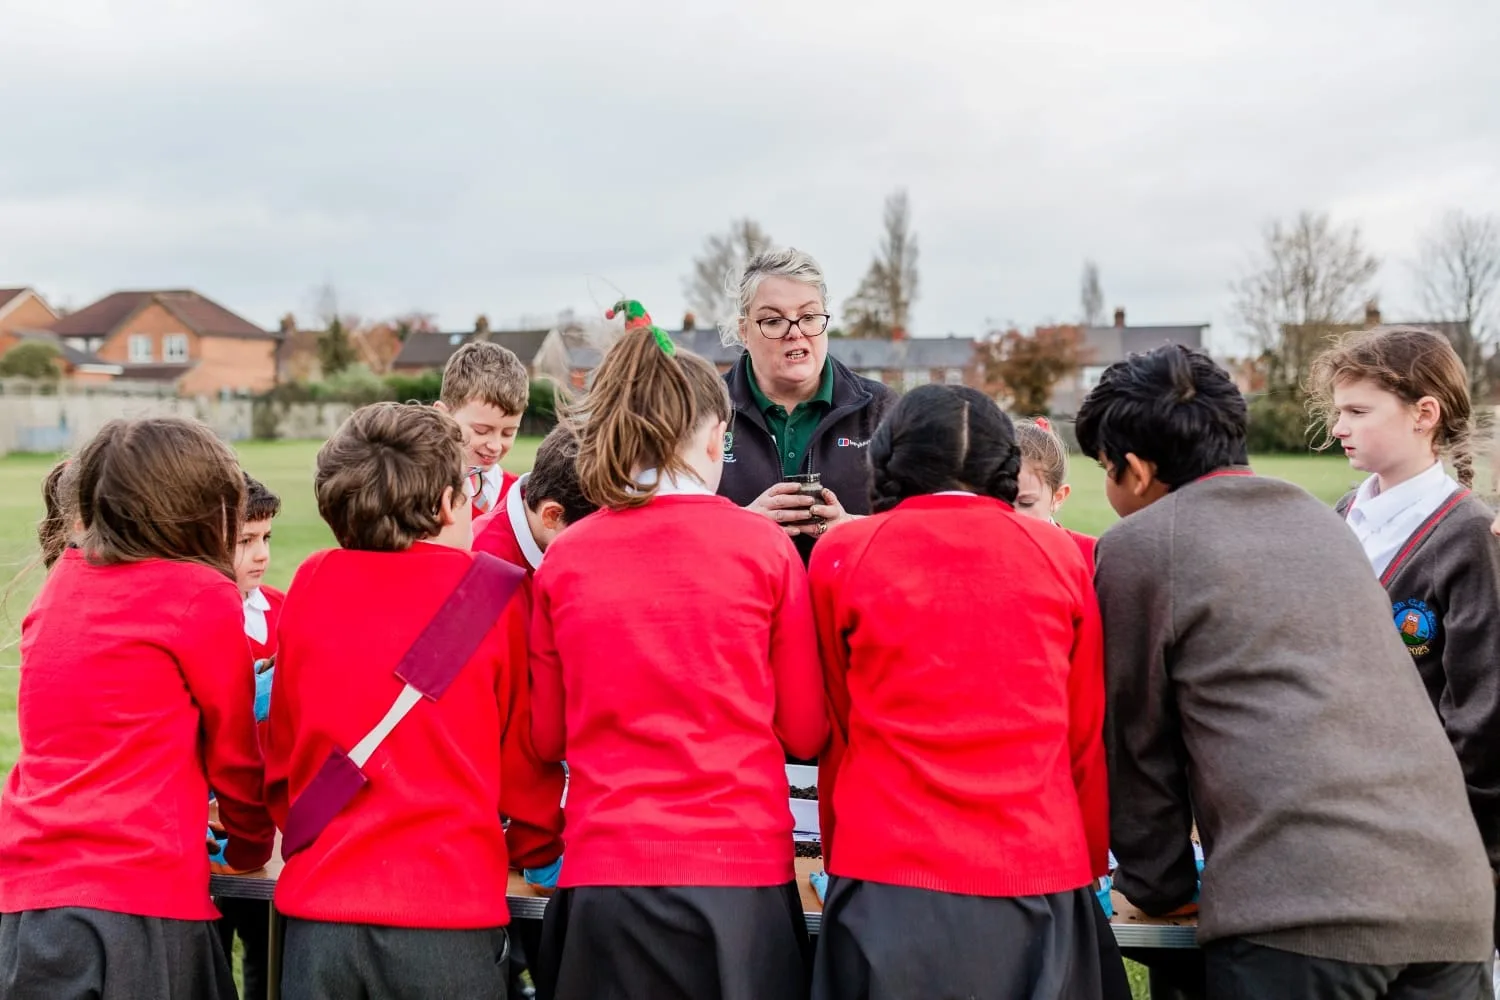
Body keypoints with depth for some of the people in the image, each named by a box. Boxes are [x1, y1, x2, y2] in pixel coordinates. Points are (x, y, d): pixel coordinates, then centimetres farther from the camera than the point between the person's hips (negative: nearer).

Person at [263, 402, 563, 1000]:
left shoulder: (311, 584, 3)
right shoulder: (500, 593, -4)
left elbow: (281, 749, 11)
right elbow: (528, 759, 3)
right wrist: (535, 852, 21)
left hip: (317, 911, 3)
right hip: (446, 919, -2)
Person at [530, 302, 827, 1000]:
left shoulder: (563, 559, 0)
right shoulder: (765, 547, -4)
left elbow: (546, 737, 9)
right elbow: (806, 731, 3)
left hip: (605, 874, 2)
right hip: (742, 873, -1)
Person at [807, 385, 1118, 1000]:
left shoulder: (841, 555, 1)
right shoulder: (1063, 556, 4)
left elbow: (835, 734, 9)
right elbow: (1088, 738, 9)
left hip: (891, 891, -1)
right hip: (1041, 885, 2)